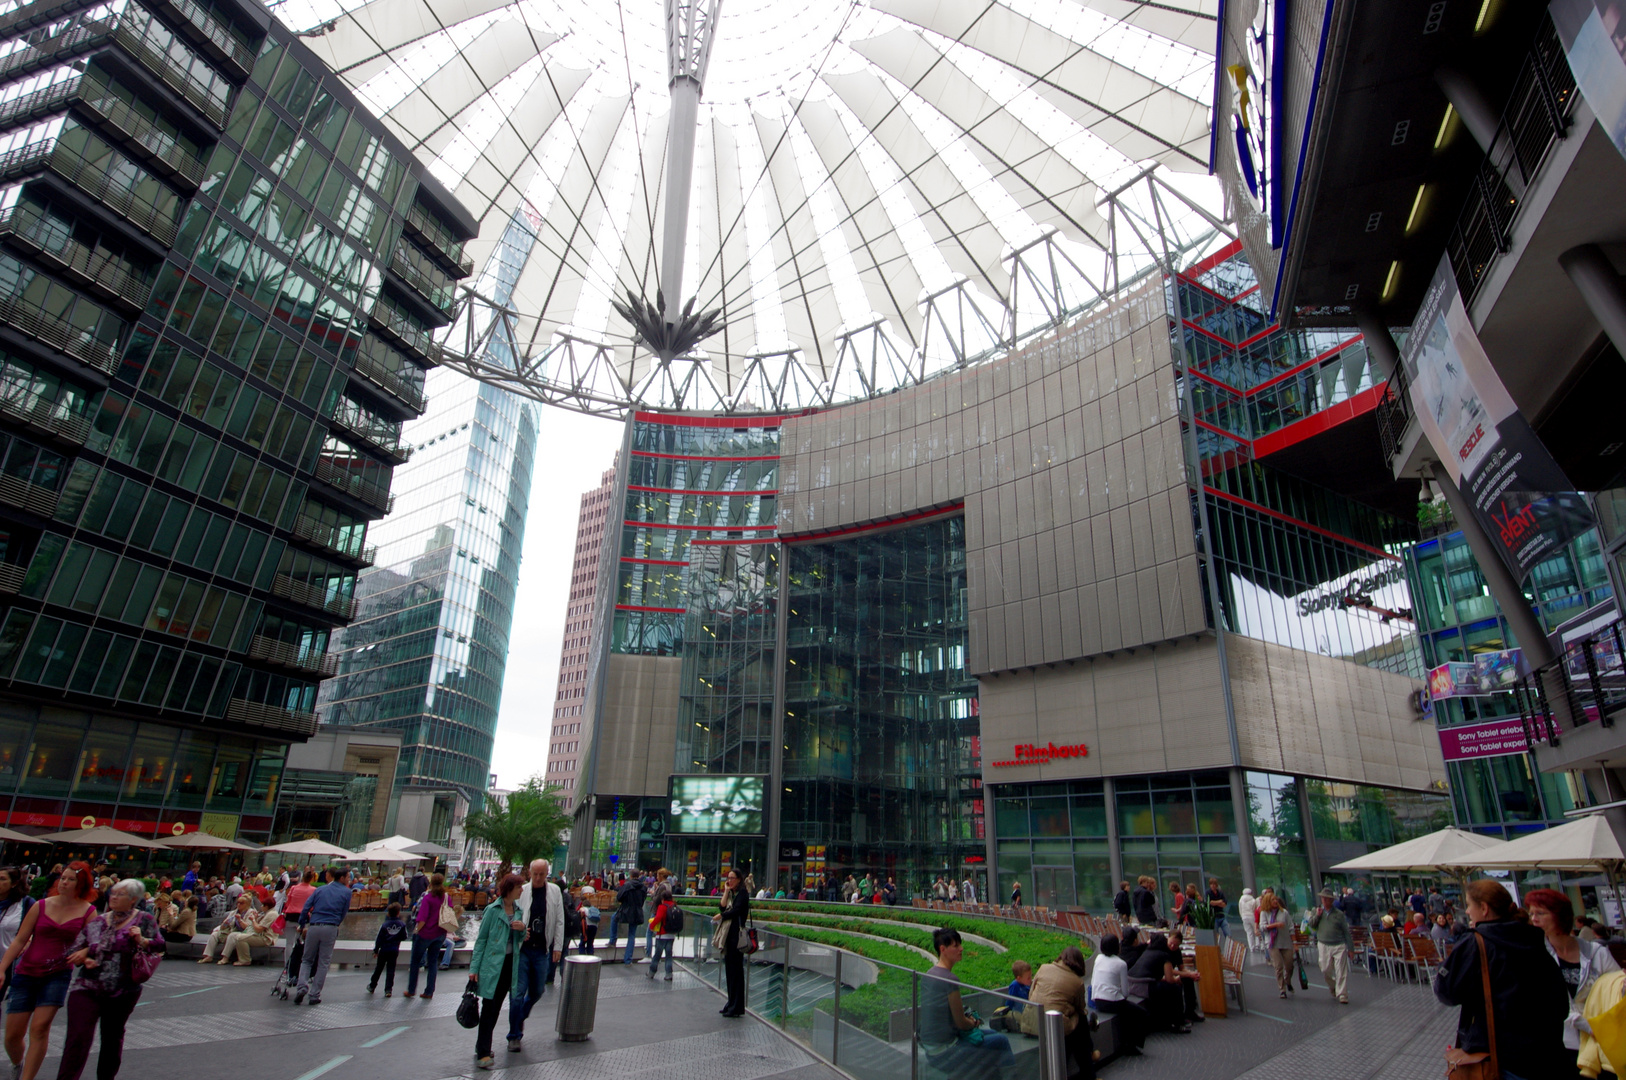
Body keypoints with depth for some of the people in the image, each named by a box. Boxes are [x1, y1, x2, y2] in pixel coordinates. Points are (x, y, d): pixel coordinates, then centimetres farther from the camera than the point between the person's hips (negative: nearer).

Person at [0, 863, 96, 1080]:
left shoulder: (88, 911, -4)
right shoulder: (41, 906, -1)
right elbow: (19, 941, 2)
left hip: (58, 975, -2)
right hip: (26, 973, 2)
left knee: (39, 1027, -12)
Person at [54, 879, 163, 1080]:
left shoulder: (144, 920, -1)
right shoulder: (97, 922, 7)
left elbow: (159, 946, -6)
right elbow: (74, 951, 12)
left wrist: (142, 941, -24)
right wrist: (85, 957, -10)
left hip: (123, 993, -1)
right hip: (87, 988, 1)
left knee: (113, 1037, 12)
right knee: (78, 1037, -12)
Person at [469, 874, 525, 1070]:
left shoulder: (518, 910, 8)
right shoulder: (493, 910, -10)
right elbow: (481, 939, -7)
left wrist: (522, 928, -7)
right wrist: (474, 968, -10)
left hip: (510, 963, 6)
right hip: (492, 964, -6)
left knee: (496, 1008, 13)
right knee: (488, 1008, -5)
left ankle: (484, 1049, 25)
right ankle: (482, 1052, 2)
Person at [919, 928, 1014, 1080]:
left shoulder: (929, 974, 4)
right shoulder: (949, 979, -24)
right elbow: (961, 1023, -17)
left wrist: (968, 1017, 7)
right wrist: (974, 1022, 3)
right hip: (944, 1050, -9)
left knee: (992, 1034, 22)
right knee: (1001, 1041, 1)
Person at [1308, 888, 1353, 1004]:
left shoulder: (1339, 914, 2)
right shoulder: (1317, 911, 9)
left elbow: (1346, 931, 4)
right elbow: (1311, 925, 4)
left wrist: (1350, 948, 2)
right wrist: (1317, 915, -9)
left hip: (1339, 946, -2)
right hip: (1323, 945, 2)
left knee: (1342, 972, -5)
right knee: (1326, 971, 4)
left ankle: (1342, 995, 2)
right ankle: (1333, 987, 31)